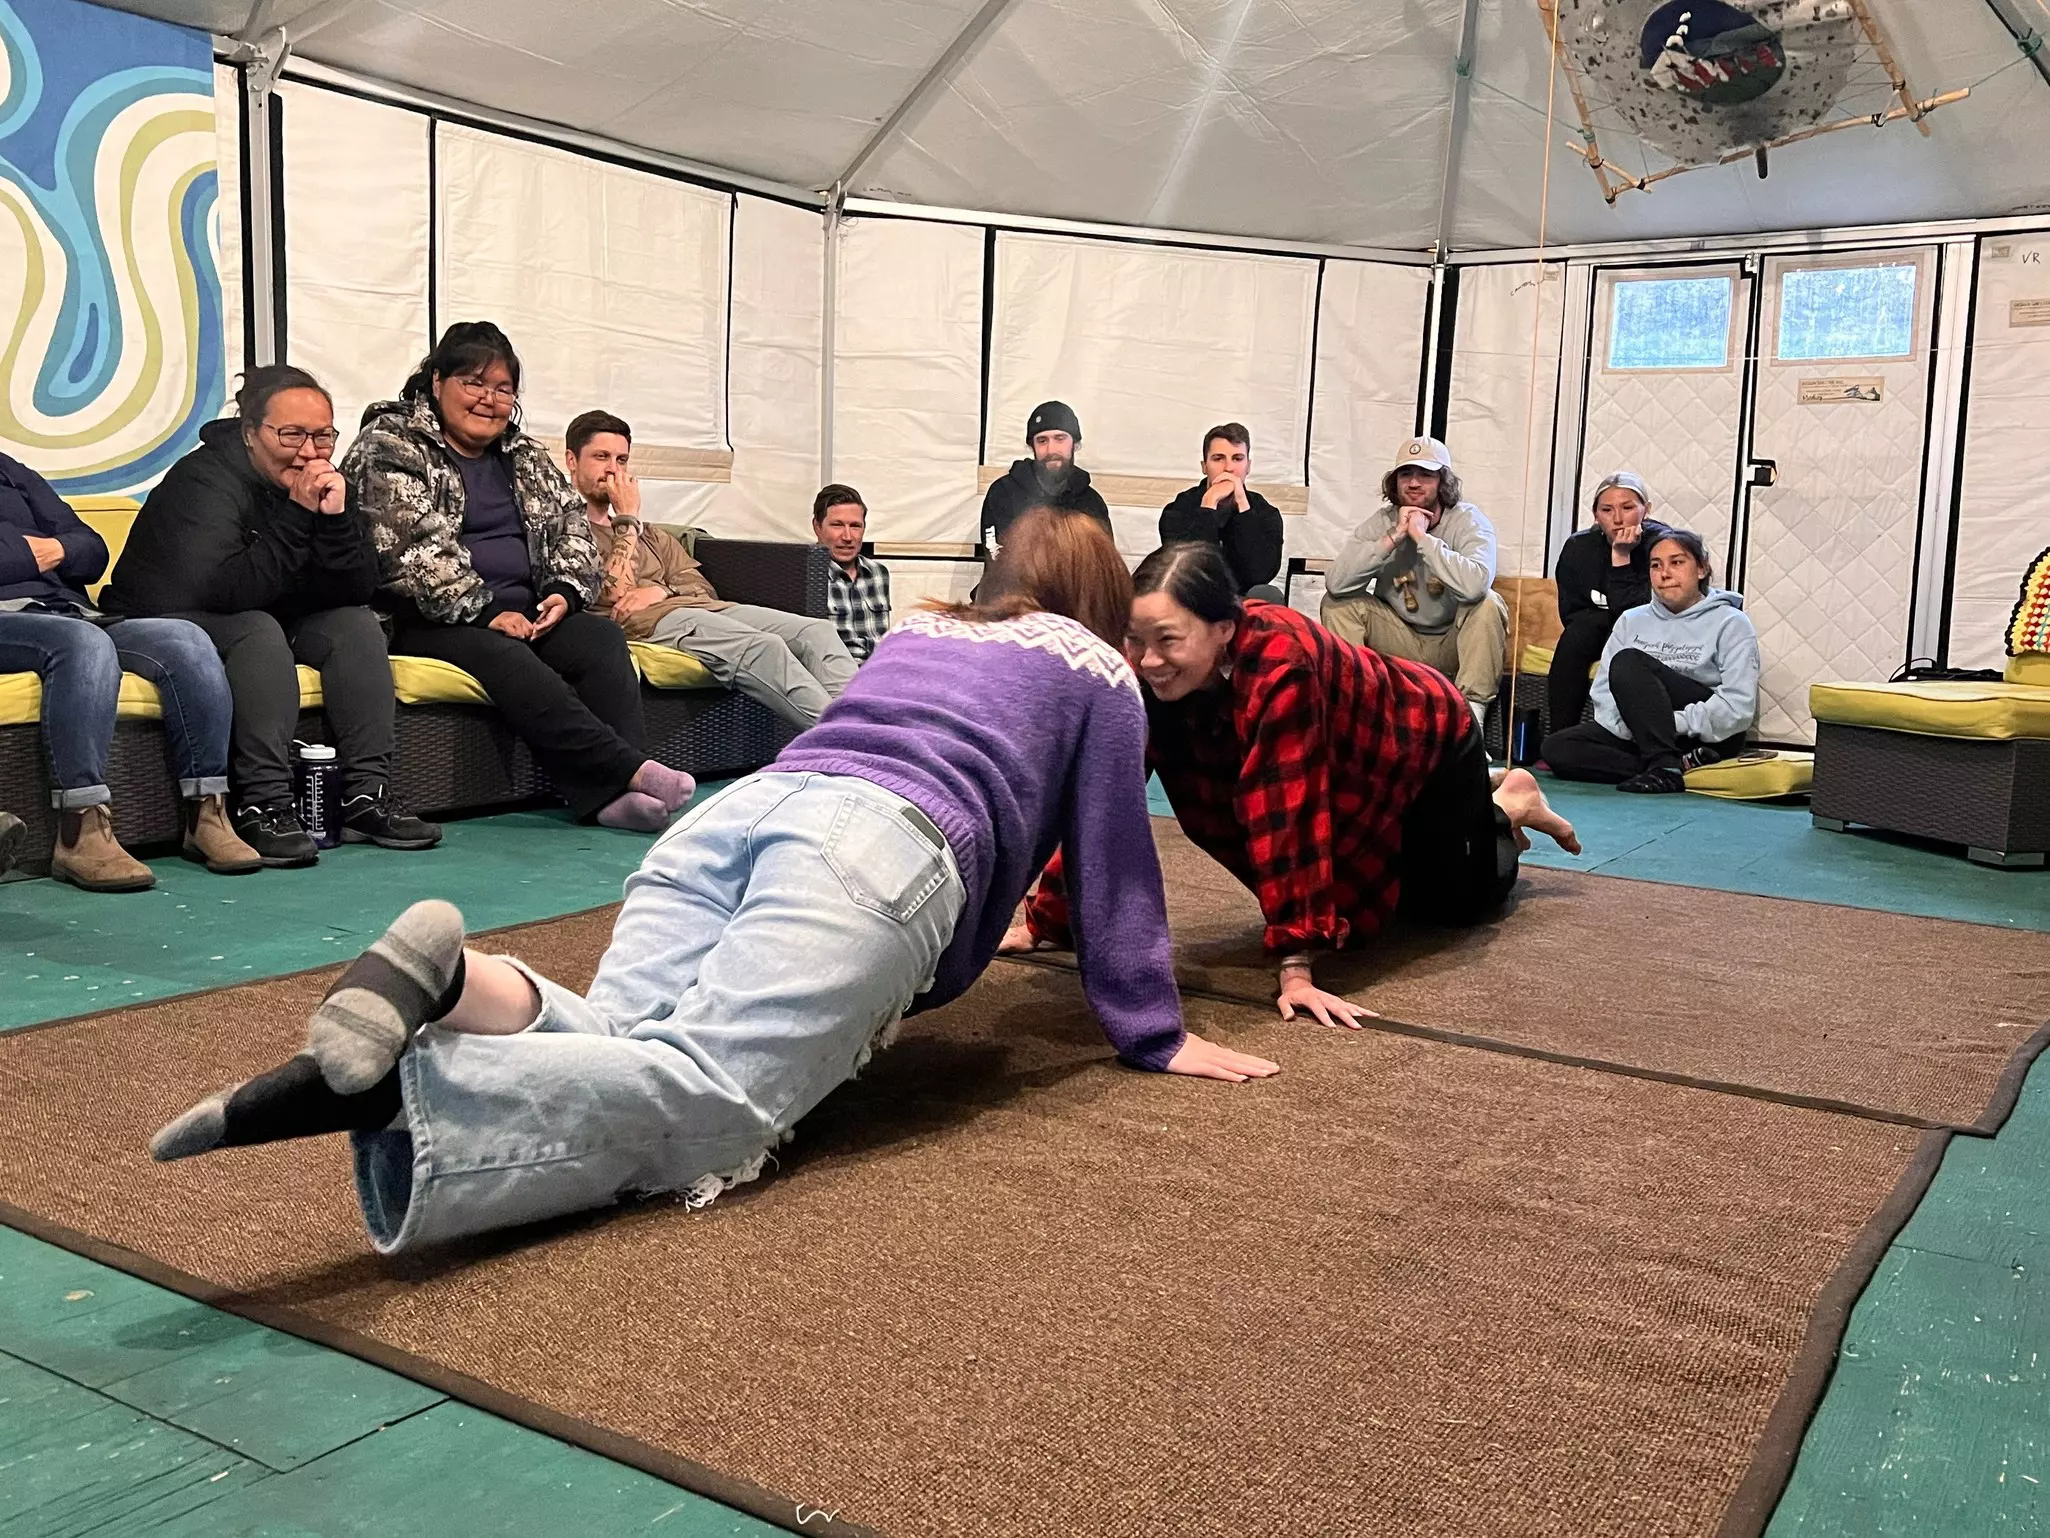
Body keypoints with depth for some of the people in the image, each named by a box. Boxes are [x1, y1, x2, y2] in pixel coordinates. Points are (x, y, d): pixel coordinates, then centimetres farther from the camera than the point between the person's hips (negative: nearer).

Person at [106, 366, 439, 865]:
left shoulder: (324, 483, -2)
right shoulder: (204, 481, -21)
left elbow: (358, 590, -10)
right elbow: (227, 591, -33)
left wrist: (337, 518, -26)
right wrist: (297, 514, -32)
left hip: (269, 623, 7)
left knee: (356, 624, -12)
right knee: (258, 631, -33)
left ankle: (367, 796, -19)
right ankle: (264, 807, -36)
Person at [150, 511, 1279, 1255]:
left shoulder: (915, 630, 38)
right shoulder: (1098, 672, 22)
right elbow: (1112, 861, 21)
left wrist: (972, 925, 65)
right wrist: (1155, 1034, 30)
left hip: (741, 804, 7)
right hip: (880, 846, -6)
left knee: (619, 1052, -8)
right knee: (705, 1105, -22)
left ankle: (464, 983, -36)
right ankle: (394, 1091, -44)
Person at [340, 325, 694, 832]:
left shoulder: (526, 457, 22)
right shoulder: (389, 447, 2)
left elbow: (571, 524, 17)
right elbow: (407, 550, -11)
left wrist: (565, 590, -5)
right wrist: (483, 612, -18)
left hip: (524, 613, 6)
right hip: (432, 621, -5)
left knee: (601, 637, -24)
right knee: (504, 658, -36)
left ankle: (614, 793, -42)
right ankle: (631, 769, -46)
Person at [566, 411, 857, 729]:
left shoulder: (653, 536, 35)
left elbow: (703, 588, 20)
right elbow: (614, 593, -5)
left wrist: (660, 590, -2)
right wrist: (628, 519, 5)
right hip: (643, 621, -7)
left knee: (817, 631, -18)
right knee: (761, 647, -35)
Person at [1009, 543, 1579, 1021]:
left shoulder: (1278, 669, -46)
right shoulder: (1148, 674, -30)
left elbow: (1286, 819, -49)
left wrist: (1296, 969, -49)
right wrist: (1046, 922, -28)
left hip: (1427, 743, -5)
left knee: (1452, 905, 15)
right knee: (1397, 902, 27)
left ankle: (1505, 804, 39)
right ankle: (1488, 793, 48)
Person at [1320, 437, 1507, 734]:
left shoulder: (1469, 520, -15)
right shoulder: (1382, 522, -6)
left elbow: (1475, 584, -39)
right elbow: (1336, 582, -23)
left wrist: (1423, 537, -30)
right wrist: (1394, 537, -26)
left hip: (1453, 645, -2)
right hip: (1400, 640, 3)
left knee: (1487, 603, -31)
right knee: (1338, 602, -15)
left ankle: (1471, 716, -26)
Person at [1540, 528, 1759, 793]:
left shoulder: (1731, 623, 0)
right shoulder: (1632, 621, 14)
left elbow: (1738, 707, -12)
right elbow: (1604, 693, 5)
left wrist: (1676, 722, -20)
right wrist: (1628, 725, -15)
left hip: (1710, 738, -5)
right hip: (1638, 739, 6)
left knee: (1628, 662, -26)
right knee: (1556, 748, -21)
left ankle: (1663, 765, -34)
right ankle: (1681, 763, -27)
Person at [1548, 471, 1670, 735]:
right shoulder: (1578, 547, -7)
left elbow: (1634, 614, -23)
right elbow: (1570, 614, -5)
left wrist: (1621, 557, -27)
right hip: (1595, 638, 3)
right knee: (1579, 631, -28)